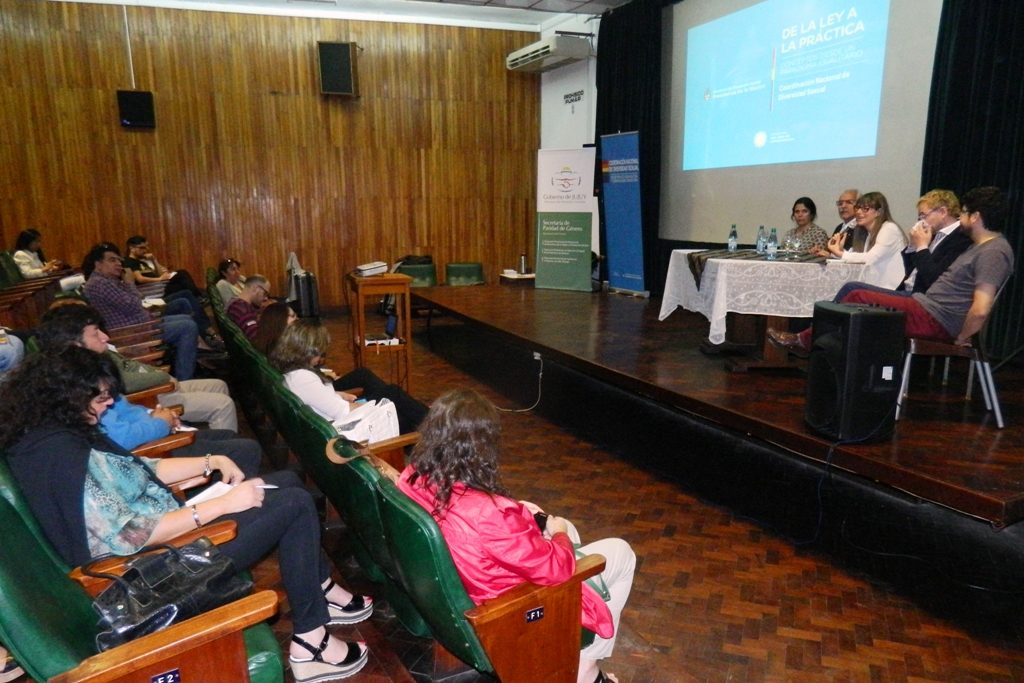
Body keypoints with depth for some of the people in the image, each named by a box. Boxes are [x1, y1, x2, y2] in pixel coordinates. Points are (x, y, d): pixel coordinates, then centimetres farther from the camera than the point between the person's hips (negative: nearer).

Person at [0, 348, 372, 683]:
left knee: (287, 480, 12)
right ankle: (310, 645, -5)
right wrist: (223, 504, -26)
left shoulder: (64, 433, 4)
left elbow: (140, 470, 13)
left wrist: (214, 462, 2)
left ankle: (322, 591, 22)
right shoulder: (60, 456, -27)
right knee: (295, 504, -13)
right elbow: (130, 537, -29)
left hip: (169, 521, 10)